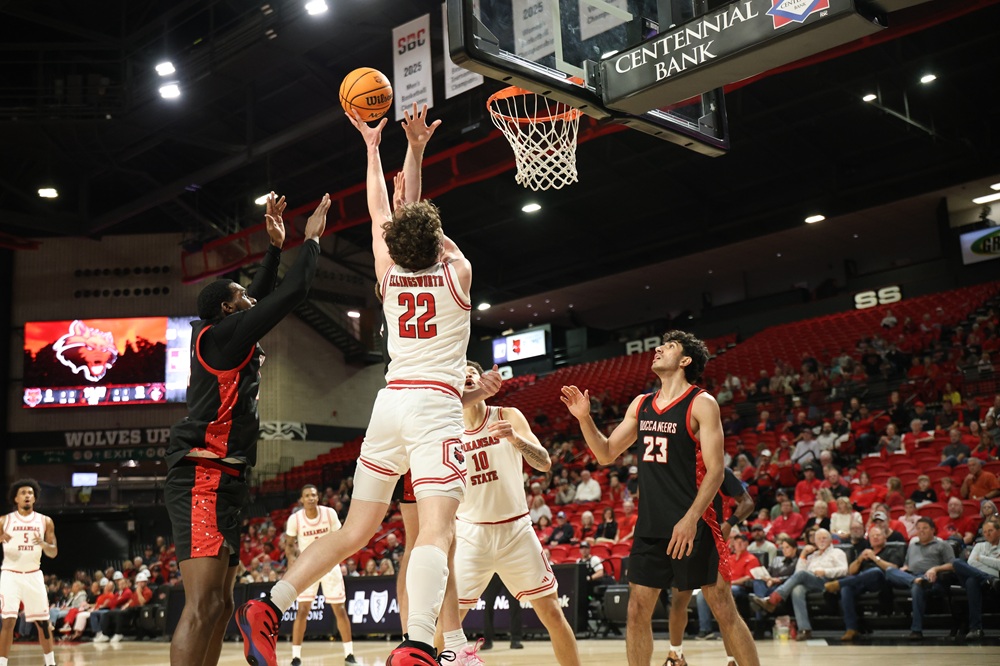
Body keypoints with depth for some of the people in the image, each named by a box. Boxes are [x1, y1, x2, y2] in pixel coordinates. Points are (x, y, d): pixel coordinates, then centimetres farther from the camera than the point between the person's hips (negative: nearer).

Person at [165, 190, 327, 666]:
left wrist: (275, 247, 30)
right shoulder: (222, 333, -6)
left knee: (220, 604, 11)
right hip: (204, 479, -11)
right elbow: (291, 294, -9)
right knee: (203, 604, -18)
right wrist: (311, 240, 5)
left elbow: (263, 296, 36)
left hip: (220, 481, 11)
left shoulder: (225, 338, 20)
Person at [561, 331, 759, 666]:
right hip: (650, 525, 6)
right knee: (637, 611, 7)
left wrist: (691, 519, -22)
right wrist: (585, 418, 0)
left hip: (693, 525, -6)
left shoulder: (701, 404, -6)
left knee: (724, 609, -2)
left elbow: (715, 470, -12)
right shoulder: (640, 404, 11)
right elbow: (606, 454, 15)